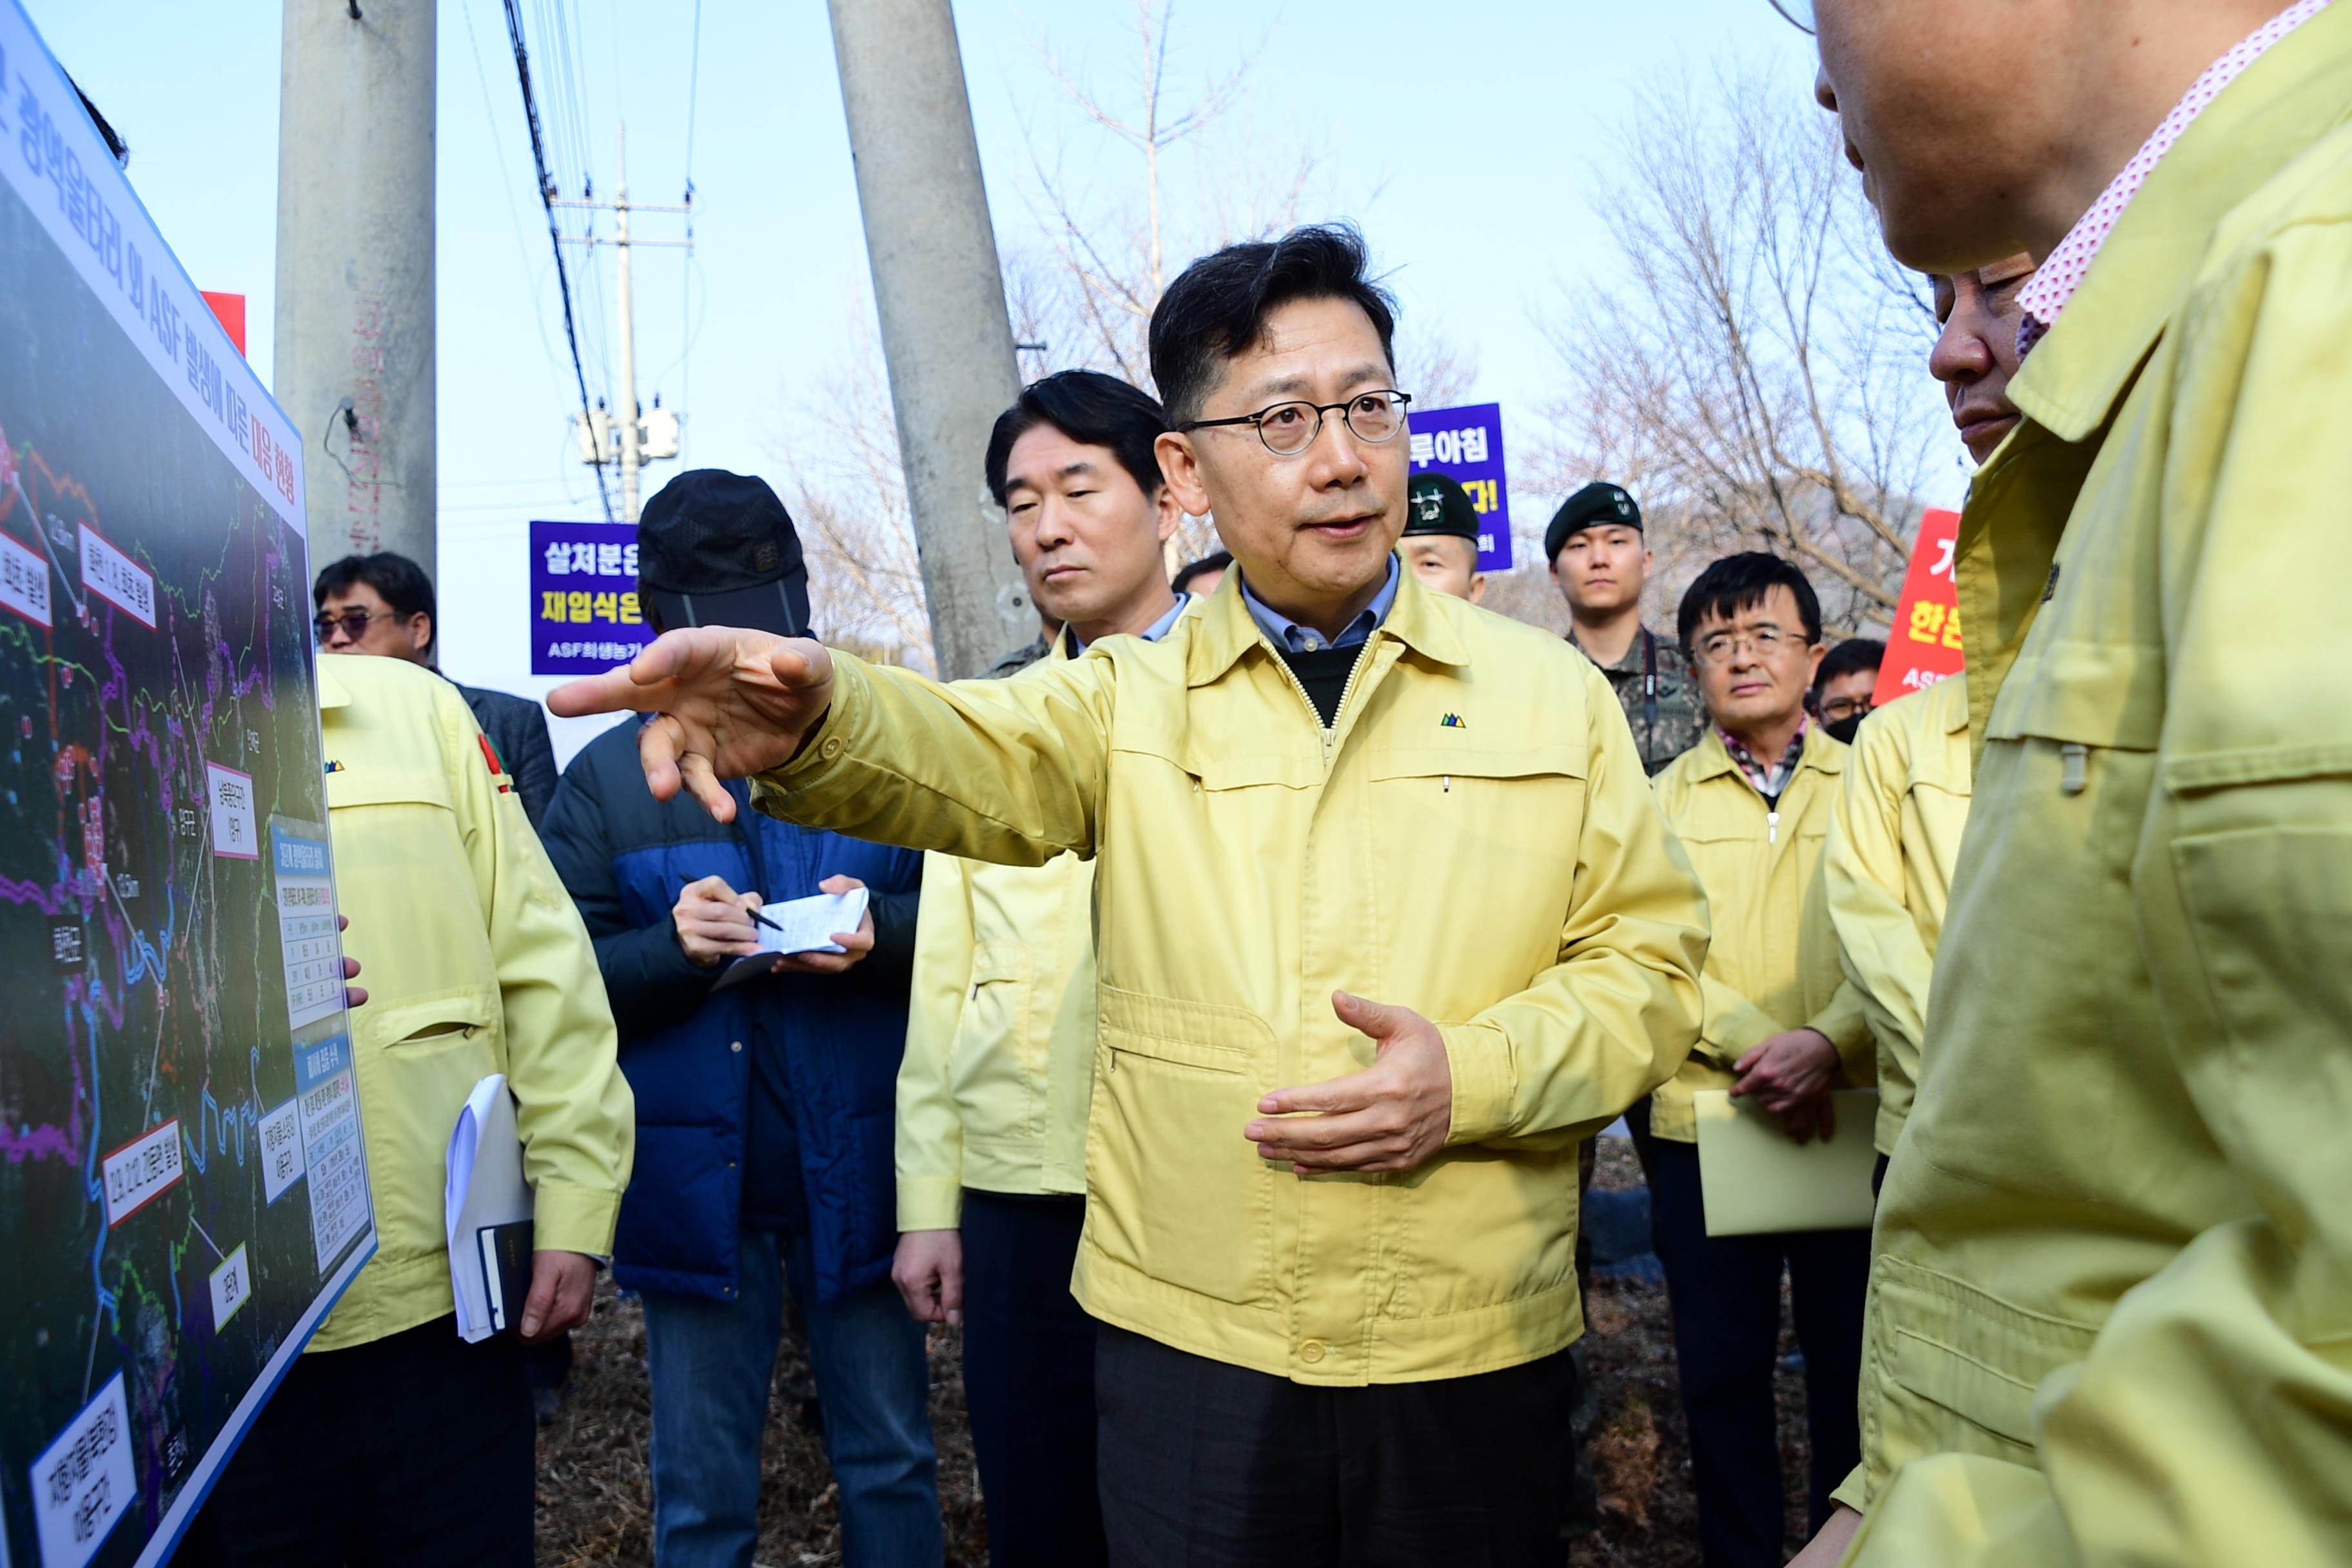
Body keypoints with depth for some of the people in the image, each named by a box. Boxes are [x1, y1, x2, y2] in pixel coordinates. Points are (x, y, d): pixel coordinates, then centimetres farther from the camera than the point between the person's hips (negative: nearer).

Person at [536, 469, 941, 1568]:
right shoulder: (609, 776, 3)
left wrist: (880, 933, -20)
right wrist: (672, 947, -20)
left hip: (858, 1177, 0)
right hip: (696, 1183, 1)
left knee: (892, 1465, 15)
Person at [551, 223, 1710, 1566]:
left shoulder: (1553, 691, 4)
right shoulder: (1129, 699, 4)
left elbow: (1652, 964, 3)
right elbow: (968, 759, -16)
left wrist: (1475, 1075, -15)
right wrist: (814, 719, -38)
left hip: (1476, 1353, 1)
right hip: (1190, 1341, 0)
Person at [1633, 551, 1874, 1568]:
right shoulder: (1662, 800, 7)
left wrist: (1828, 1043, -20)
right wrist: (1754, 1046, -18)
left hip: (1853, 1122, 0)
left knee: (1853, 1364, 10)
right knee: (1721, 1369, 10)